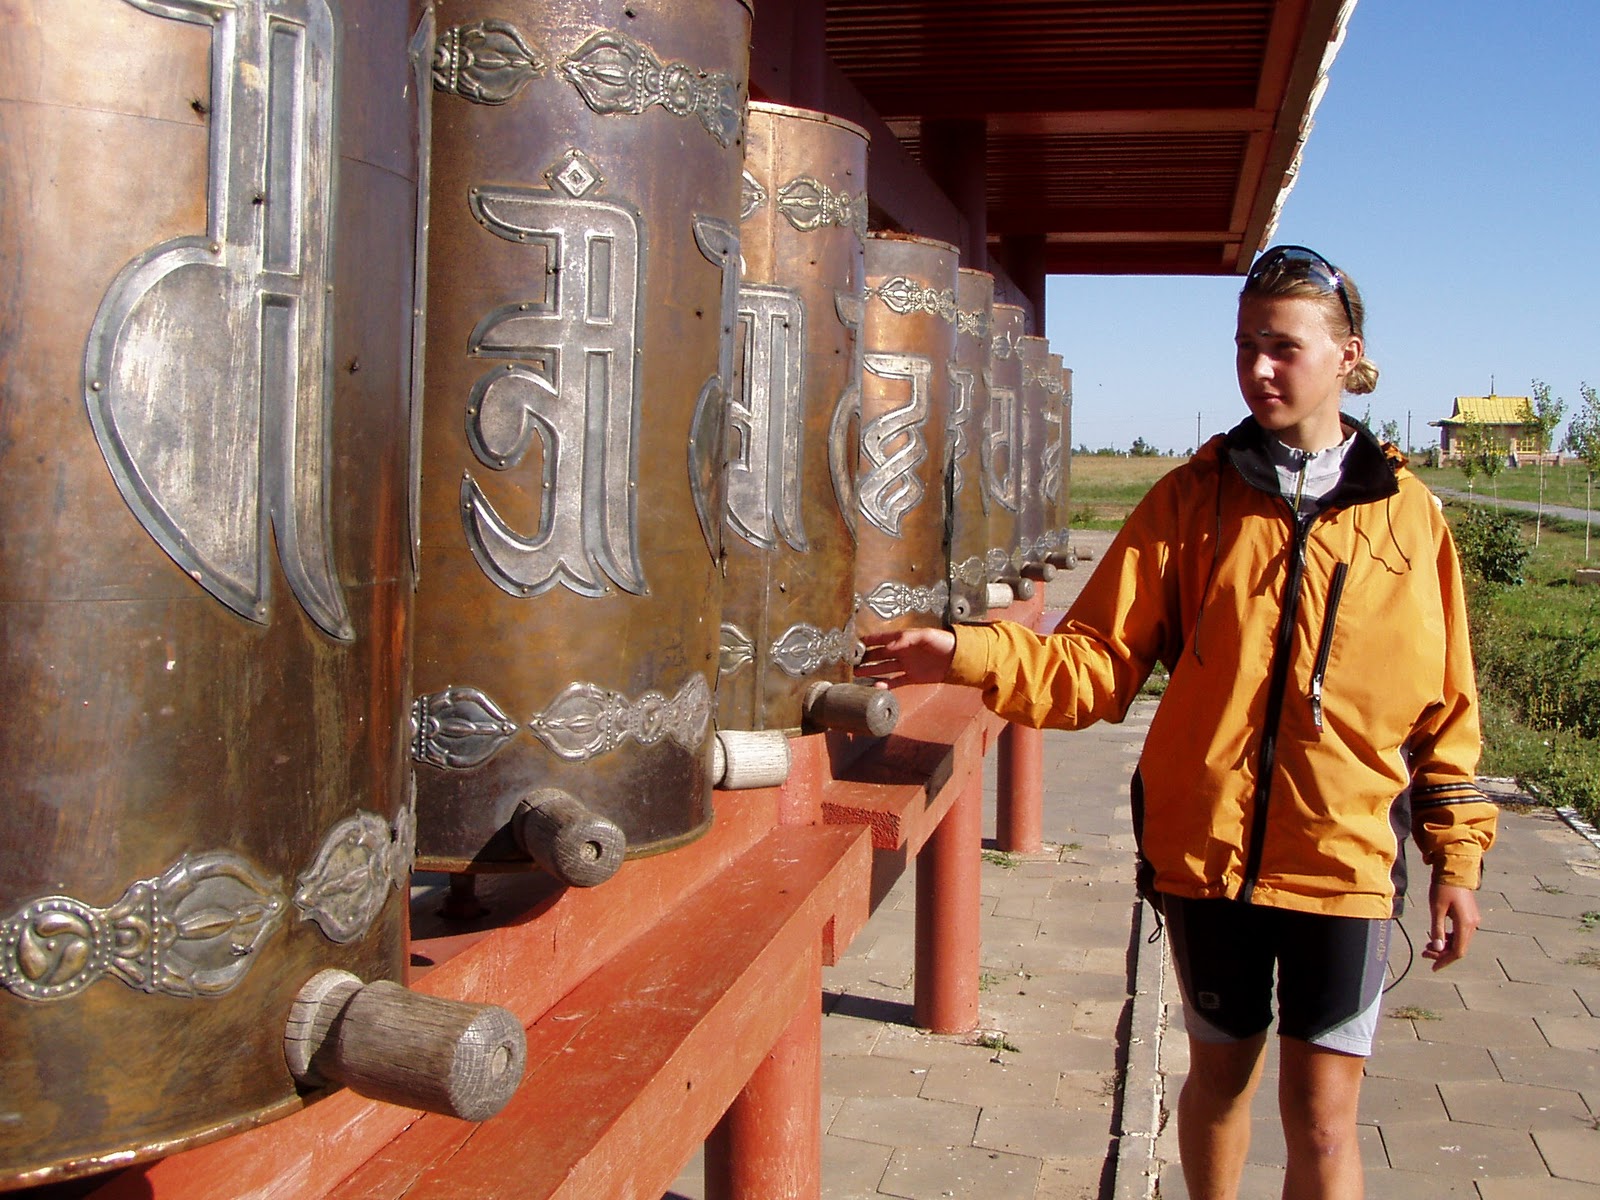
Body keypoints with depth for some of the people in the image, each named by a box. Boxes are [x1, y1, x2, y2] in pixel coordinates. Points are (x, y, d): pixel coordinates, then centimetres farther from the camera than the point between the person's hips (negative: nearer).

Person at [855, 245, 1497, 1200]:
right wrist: (970, 655, -21)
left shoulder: (1407, 514, 1)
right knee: (1221, 1074, 17)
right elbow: (1100, 661, -6)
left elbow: (1445, 703, 6)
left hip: (1345, 859, -1)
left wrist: (1458, 858, 4)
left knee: (1324, 1121, 2)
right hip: (1205, 844, 1)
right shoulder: (1193, 498, 0)